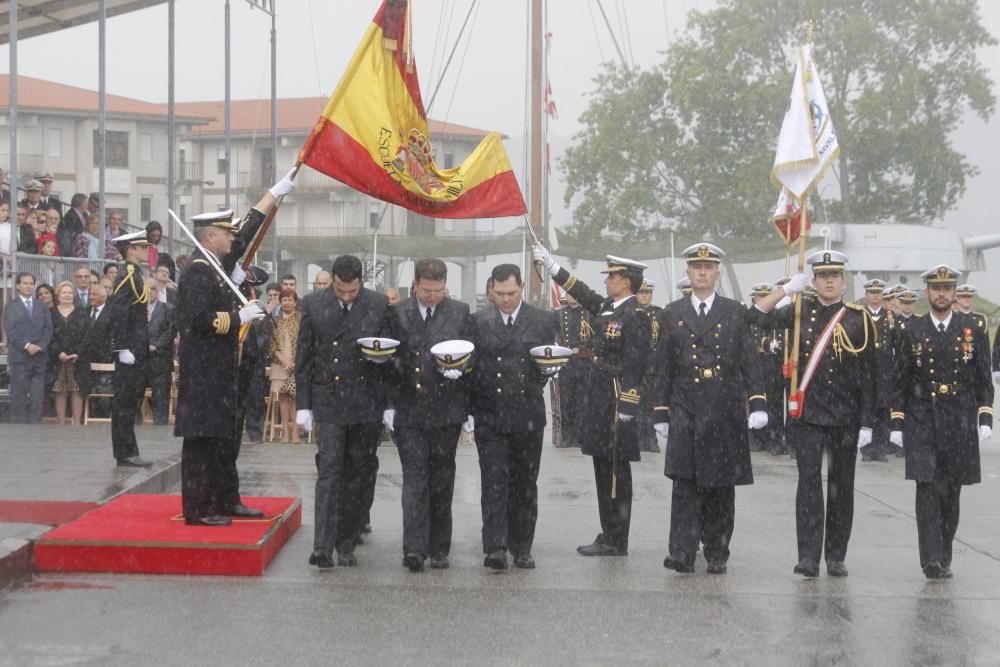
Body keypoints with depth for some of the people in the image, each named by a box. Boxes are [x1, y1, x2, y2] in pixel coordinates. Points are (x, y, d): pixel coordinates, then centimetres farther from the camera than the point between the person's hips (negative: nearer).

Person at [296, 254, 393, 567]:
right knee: (329, 471, -8)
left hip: (368, 403, 1)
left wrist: (391, 404, 1)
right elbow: (304, 357, 5)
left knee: (359, 475, 7)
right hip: (328, 401, -1)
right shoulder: (313, 305, 0)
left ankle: (346, 542, 18)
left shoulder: (380, 305, -2)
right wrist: (303, 405, 3)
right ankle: (323, 547, -10)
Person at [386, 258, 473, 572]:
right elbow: (389, 361, 5)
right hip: (409, 410, -1)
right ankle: (414, 548, -9)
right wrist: (389, 404, 1)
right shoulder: (398, 314, 4)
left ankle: (439, 549, 16)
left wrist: (458, 368, -13)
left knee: (442, 481, 7)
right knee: (414, 478, -5)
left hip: (446, 411, 1)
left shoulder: (460, 313, 4)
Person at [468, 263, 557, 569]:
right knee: (494, 482, -7)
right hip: (489, 415, -1)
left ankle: (522, 548, 18)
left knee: (525, 484, 8)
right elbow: (470, 363, 6)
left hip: (528, 415, 1)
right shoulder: (478, 321, 4)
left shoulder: (543, 320, 5)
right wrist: (470, 407, -4)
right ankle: (495, 548, -8)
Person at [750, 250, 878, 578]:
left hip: (846, 416, 0)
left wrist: (867, 423, -2)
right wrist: (786, 289, -10)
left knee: (841, 486, 7)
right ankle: (808, 557, -5)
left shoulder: (859, 318, 2)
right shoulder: (800, 312, 6)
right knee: (809, 482, -5)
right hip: (807, 414, 0)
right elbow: (757, 317, -4)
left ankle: (836, 557, 16)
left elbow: (868, 376, 2)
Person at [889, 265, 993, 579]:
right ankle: (931, 560, -14)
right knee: (928, 489, -11)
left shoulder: (974, 329, 5)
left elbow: (984, 379, 7)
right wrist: (896, 423, 0)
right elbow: (900, 381, 4)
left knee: (951, 493, 7)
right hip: (922, 423, -1)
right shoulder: (910, 331, 3)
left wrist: (985, 418, -1)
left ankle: (944, 558, 18)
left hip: (961, 424, 1)